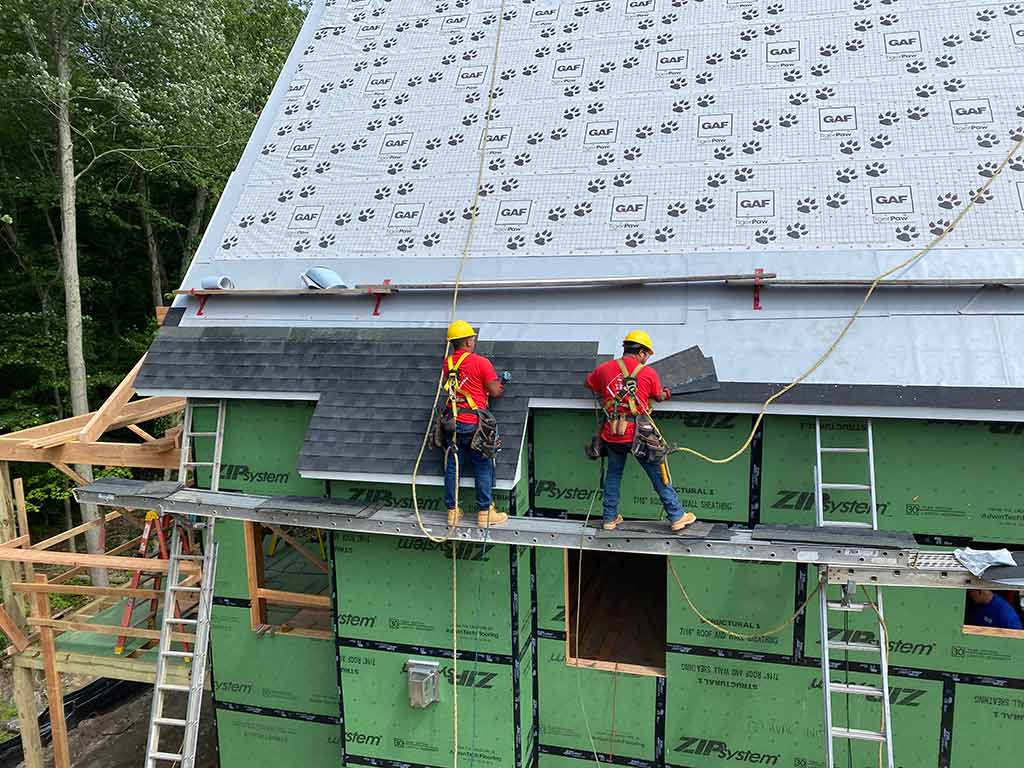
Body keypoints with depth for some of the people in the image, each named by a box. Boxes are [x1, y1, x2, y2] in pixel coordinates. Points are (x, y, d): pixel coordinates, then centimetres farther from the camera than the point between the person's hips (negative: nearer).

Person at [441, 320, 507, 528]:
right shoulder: (481, 362, -12)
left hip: (452, 423, 5)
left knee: (453, 466, 11)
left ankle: (452, 511, 18)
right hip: (474, 423, -5)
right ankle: (485, 512, 11)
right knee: (483, 467, 6)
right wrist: (500, 387, 15)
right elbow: (495, 392, -9)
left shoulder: (447, 362, 5)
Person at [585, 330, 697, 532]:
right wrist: (667, 393, 34)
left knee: (613, 474, 20)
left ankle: (609, 518, 25)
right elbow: (659, 397, 12)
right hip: (638, 434, -3)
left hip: (612, 434, 3)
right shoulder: (649, 373, -3)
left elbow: (589, 384, 21)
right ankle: (676, 517, 17)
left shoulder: (605, 368, 3)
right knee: (658, 474, 9)